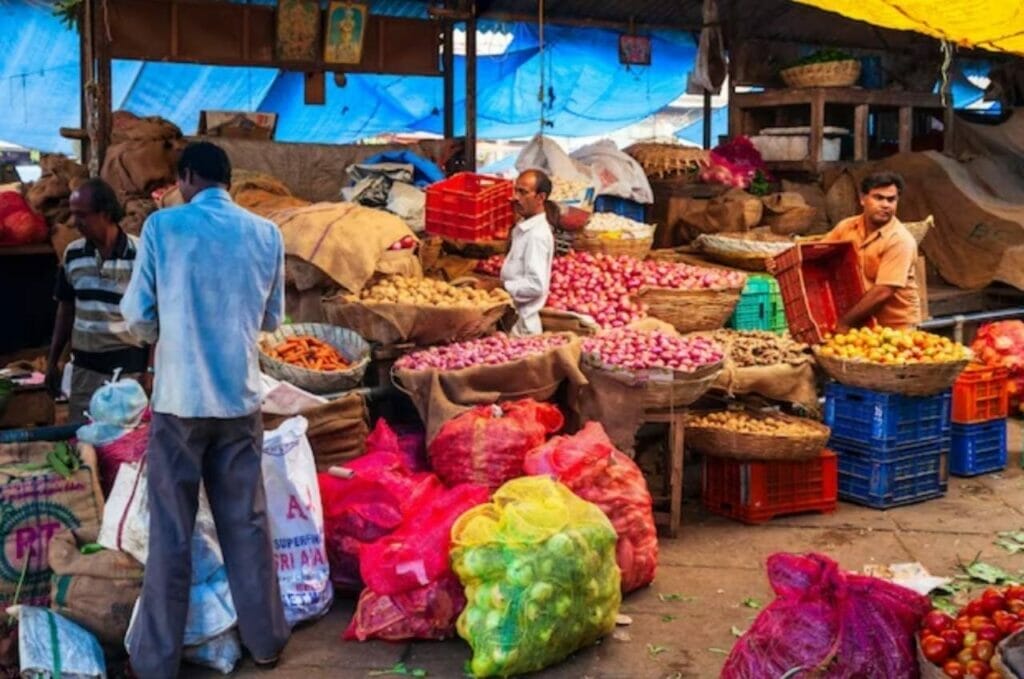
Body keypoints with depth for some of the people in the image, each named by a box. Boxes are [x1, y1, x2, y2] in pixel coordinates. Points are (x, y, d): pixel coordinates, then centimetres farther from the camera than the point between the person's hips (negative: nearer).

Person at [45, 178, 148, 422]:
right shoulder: (72, 254, 4)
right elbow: (66, 309, 13)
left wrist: (153, 368, -10)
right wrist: (53, 361, 13)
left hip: (128, 366, -4)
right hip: (84, 366, 4)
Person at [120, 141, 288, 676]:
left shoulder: (162, 226, -6)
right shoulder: (266, 234, 2)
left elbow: (137, 315, -1)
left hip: (179, 399, -2)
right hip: (240, 398, 3)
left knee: (170, 533, 6)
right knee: (246, 523, 13)